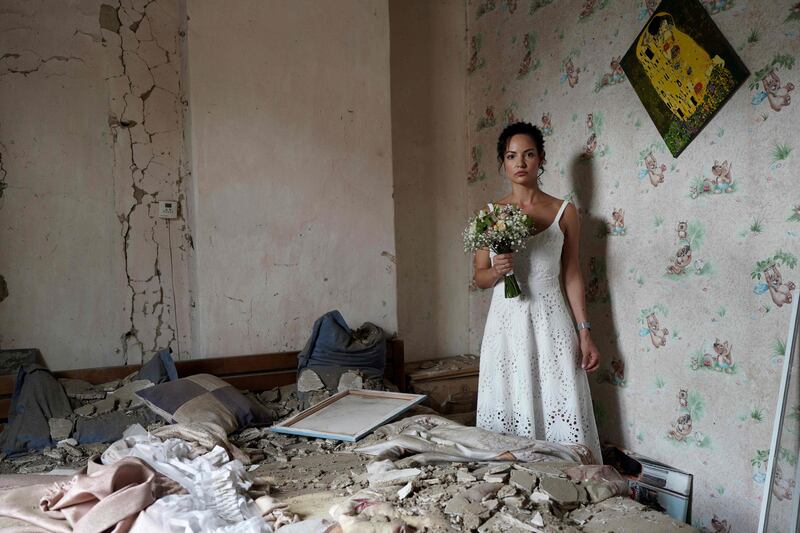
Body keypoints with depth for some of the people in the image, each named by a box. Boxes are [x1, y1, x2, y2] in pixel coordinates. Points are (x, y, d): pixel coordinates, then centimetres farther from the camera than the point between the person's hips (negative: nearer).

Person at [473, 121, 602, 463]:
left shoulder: (564, 212, 3)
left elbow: (572, 275, 5)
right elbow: (479, 278, 8)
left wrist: (585, 333, 0)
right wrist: (496, 271, -16)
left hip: (550, 323, -1)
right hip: (506, 324, 1)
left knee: (561, 414, 0)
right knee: (507, 413, 6)